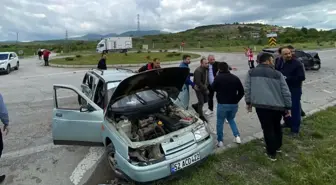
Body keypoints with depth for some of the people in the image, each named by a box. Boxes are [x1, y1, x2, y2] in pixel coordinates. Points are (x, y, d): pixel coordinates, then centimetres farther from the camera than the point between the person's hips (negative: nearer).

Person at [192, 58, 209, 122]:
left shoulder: (206, 69, 0)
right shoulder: (198, 71, -26)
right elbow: (198, 82, -29)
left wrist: (206, 87, 1)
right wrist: (205, 89, -25)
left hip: (204, 88, 8)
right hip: (198, 88, -8)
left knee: (205, 100, 16)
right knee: (201, 102, 0)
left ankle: (195, 106, 41)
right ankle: (201, 116, 17)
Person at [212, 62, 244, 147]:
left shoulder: (218, 77, -10)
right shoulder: (235, 78, 3)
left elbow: (213, 88, 3)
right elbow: (242, 92, 4)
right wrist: (236, 100, 10)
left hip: (222, 104, -4)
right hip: (234, 104, 4)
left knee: (220, 122, 11)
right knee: (231, 119, 26)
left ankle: (220, 141, 14)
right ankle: (237, 136, 15)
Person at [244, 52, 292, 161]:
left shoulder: (251, 72, 5)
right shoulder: (277, 74, 3)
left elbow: (247, 89, 3)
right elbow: (286, 92, 3)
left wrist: (248, 102, 11)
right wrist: (288, 107, 10)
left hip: (261, 105, -1)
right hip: (277, 106, 1)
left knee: (268, 129, 7)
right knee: (277, 126, 24)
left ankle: (271, 153, 14)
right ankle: (278, 146, 41)